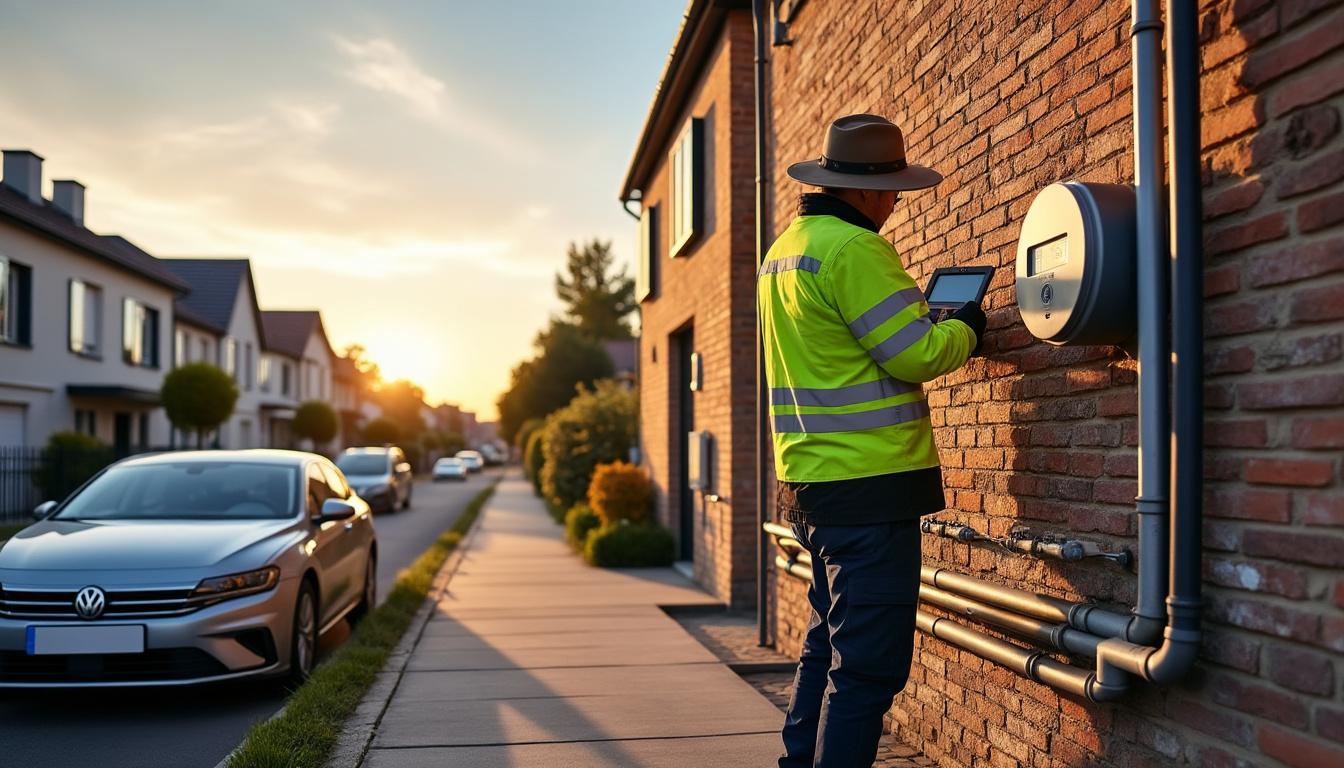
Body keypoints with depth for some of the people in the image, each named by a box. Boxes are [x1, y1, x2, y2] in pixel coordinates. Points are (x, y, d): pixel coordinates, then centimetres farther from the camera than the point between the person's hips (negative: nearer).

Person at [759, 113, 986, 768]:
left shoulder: (784, 248, 14)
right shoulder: (854, 248, -15)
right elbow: (917, 356, -15)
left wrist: (928, 322, 18)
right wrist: (965, 329, 4)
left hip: (813, 482, 10)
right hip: (870, 487, -10)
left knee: (829, 645, 20)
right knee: (869, 665, -3)